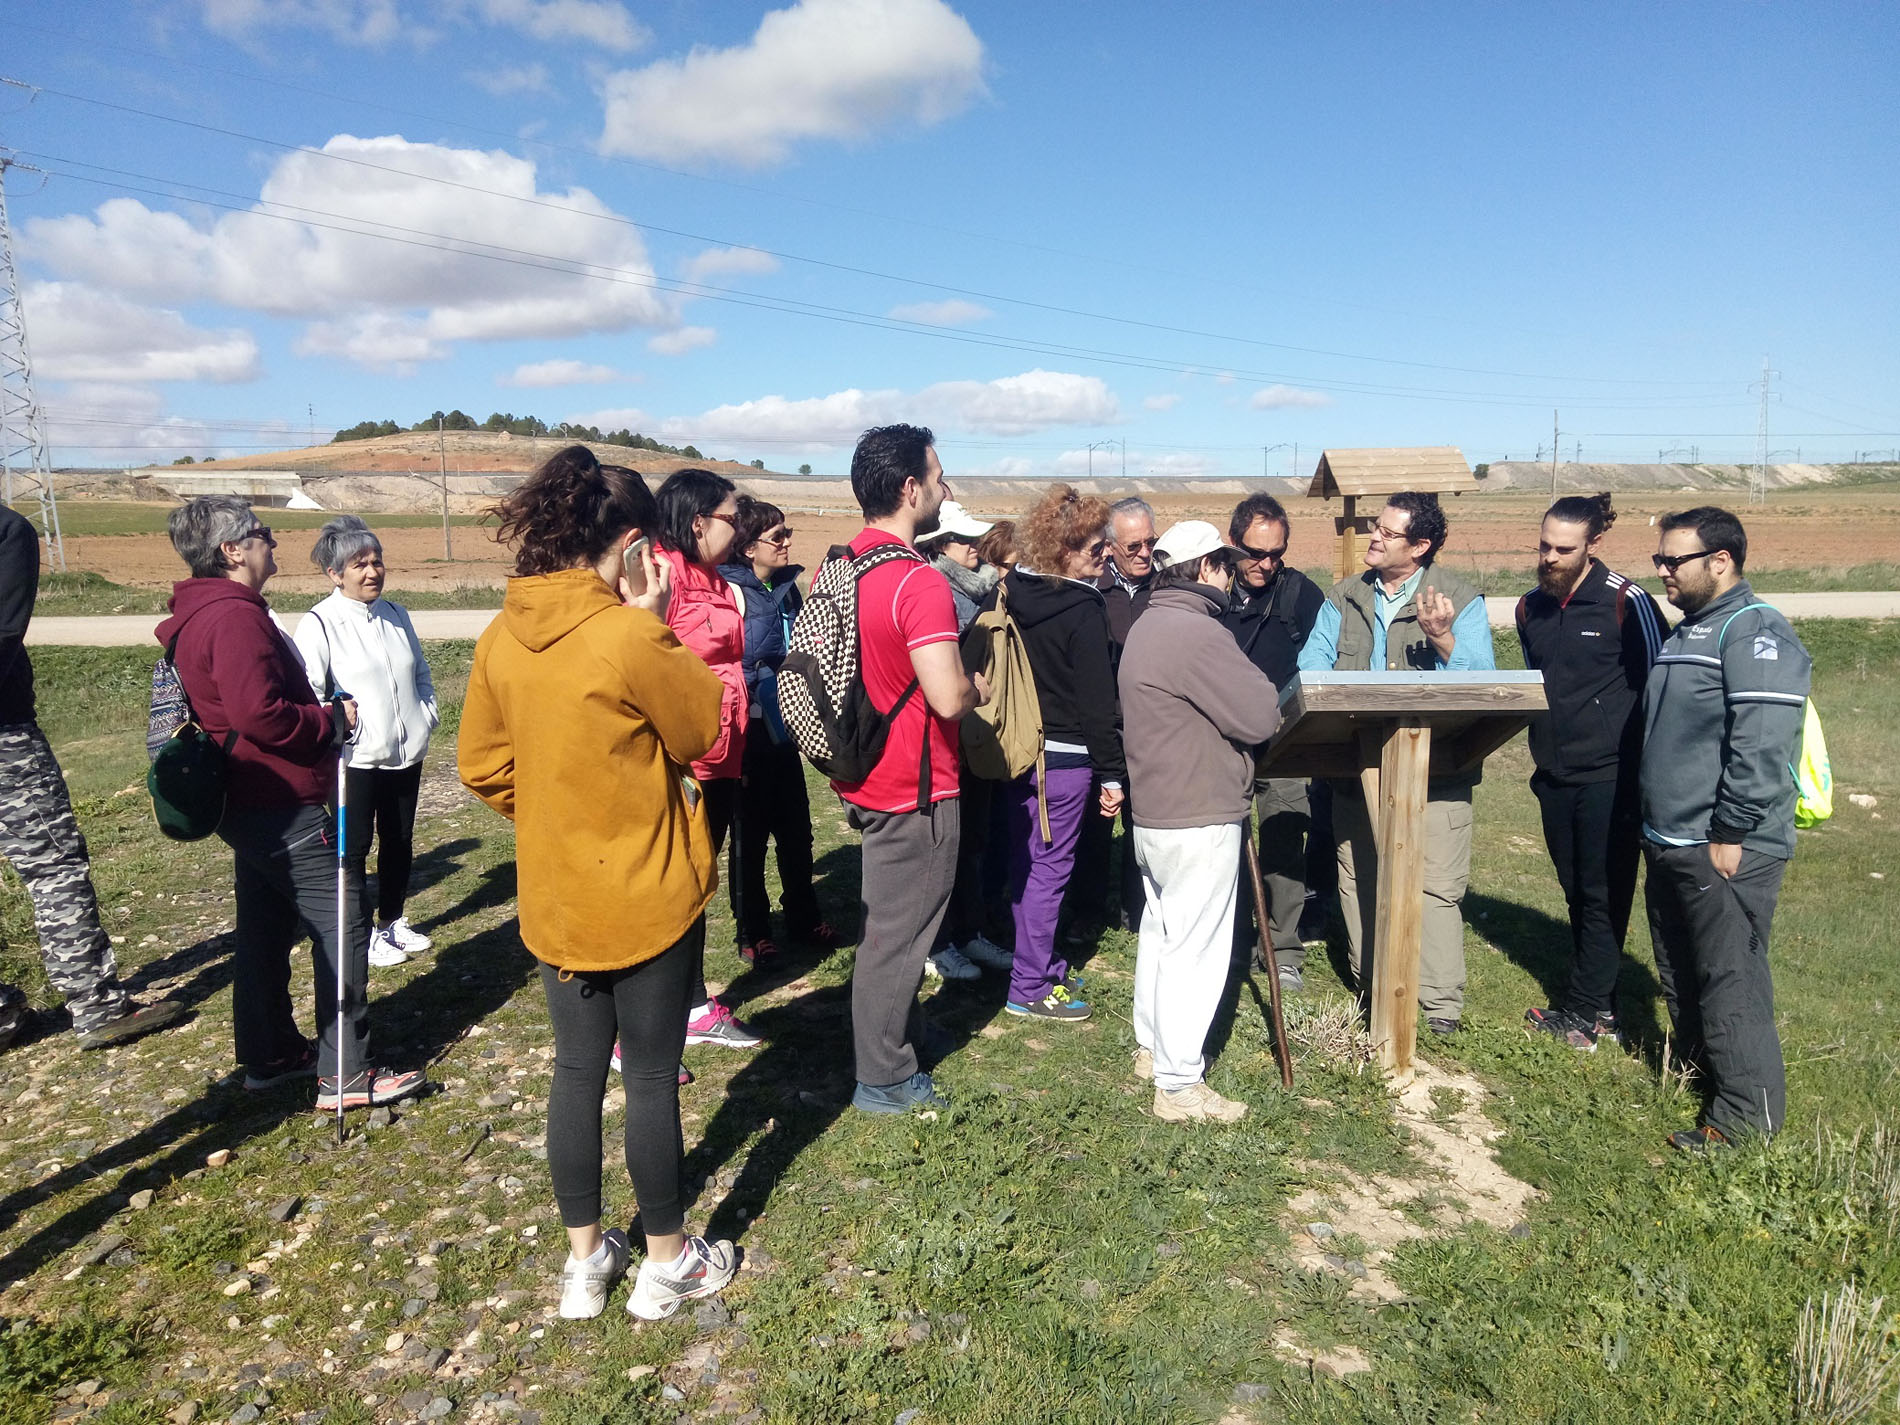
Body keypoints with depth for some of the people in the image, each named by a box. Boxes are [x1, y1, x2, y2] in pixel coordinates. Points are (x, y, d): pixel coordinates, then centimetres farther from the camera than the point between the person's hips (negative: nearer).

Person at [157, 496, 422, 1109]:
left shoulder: (202, 615, 14)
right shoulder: (235, 617, -20)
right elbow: (258, 713, -29)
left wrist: (321, 711, 10)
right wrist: (332, 719, -16)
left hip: (252, 805, 11)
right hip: (284, 807, -11)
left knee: (266, 928, 19)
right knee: (342, 924, -5)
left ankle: (270, 1055, 32)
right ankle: (346, 1075, 0)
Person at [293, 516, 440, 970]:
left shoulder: (397, 616, 9)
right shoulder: (319, 624, -11)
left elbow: (421, 673, 18)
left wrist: (427, 715, 7)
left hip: (407, 753, 6)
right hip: (355, 759, -6)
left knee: (400, 841, 16)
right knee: (354, 847, 4)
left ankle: (393, 920, 32)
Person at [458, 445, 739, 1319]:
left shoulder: (502, 638, -1)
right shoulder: (630, 639, -22)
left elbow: (484, 767, 6)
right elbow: (707, 729, -7)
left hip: (555, 900, 6)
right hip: (648, 896, -6)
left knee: (577, 1072, 17)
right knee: (652, 1077, 9)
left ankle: (584, 1261, 33)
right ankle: (667, 1262, 27)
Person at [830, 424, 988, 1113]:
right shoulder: (919, 582, -23)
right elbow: (948, 697, -29)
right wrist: (978, 686, -8)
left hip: (862, 776, 9)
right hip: (913, 788, -9)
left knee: (887, 919, 24)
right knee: (899, 931, 4)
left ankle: (897, 1031, 42)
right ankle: (885, 1079, 18)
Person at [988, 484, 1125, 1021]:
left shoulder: (1009, 591, 5)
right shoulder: (1083, 609, -16)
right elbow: (1097, 699, -15)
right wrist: (1111, 772, -10)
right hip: (1065, 756, -8)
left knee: (1024, 861, 16)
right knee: (1049, 867, 1)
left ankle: (1039, 963, 32)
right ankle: (1030, 987, 9)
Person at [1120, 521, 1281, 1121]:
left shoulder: (1147, 626, 12)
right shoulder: (1197, 632, -21)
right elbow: (1260, 717, -21)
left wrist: (1244, 687, 5)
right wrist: (1257, 683, -2)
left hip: (1154, 812, 10)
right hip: (1199, 820, -10)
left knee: (1161, 930, 21)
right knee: (1195, 947, -3)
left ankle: (1152, 1046, 35)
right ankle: (1179, 1085, 6)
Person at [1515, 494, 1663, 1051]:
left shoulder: (1627, 602, -11)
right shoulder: (1531, 608, 8)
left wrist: (1641, 762, -5)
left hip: (1610, 774, -6)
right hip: (1555, 774, 7)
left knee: (1604, 894, 1)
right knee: (1576, 891, 12)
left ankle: (1584, 1009, 10)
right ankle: (1598, 1005, 23)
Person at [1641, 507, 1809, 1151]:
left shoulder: (1756, 634, -15)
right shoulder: (1688, 632, 16)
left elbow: (1762, 747, -23)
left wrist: (1729, 836, -22)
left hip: (1724, 852, -10)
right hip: (1670, 845, 10)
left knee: (1729, 979, -3)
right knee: (1679, 973, 20)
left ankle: (1745, 1110, 8)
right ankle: (1697, 1063, 36)